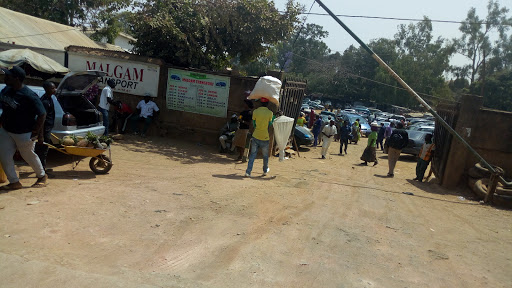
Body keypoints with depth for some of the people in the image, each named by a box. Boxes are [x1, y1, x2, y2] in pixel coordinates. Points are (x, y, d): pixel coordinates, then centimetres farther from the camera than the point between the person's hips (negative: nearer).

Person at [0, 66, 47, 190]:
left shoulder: (29, 96, -23)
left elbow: (42, 114, -20)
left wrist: (36, 133, -19)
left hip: (23, 133, -7)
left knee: (28, 155, 9)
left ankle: (42, 176, 32)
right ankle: (14, 182, 15)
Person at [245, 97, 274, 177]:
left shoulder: (255, 111, -4)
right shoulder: (270, 113, -10)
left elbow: (253, 124, 6)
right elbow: (270, 124, 3)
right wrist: (273, 117, 18)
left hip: (255, 136, 1)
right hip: (265, 138, -1)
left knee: (252, 155, 7)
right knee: (265, 155, 17)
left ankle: (248, 172, -2)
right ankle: (265, 171, 34)